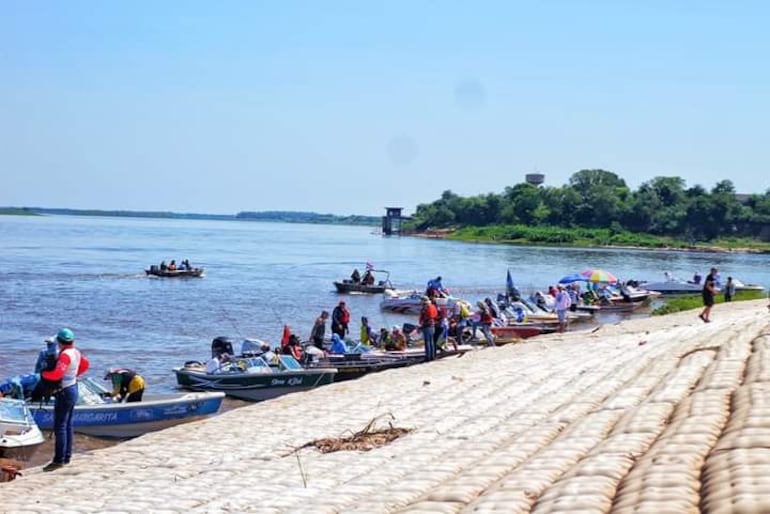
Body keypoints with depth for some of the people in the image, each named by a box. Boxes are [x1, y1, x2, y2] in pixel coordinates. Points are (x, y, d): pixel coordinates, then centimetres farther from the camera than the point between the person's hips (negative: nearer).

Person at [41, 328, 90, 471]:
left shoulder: (65, 355, -21)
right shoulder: (76, 352, 6)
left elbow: (57, 374, -32)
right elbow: (85, 364, 24)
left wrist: (43, 374, -17)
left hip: (65, 392, -10)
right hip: (73, 388, 10)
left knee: (59, 427, -7)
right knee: (68, 425, 15)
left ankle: (59, 460, -7)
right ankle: (67, 456, 22)